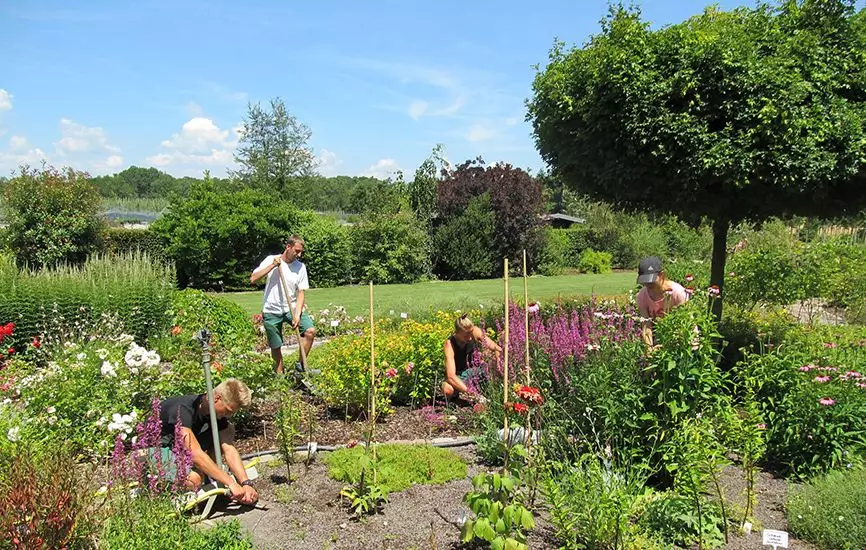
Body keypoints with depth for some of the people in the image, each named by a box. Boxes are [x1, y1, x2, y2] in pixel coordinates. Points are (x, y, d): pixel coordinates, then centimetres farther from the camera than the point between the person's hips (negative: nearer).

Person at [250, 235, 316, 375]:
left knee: (310, 331, -18)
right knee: (276, 346, 4)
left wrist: (297, 315, -14)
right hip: (272, 311, -2)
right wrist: (272, 266, -19)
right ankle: (279, 374, 26)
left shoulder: (301, 267, -1)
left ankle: (301, 364, -1)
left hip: (291, 308, 2)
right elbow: (253, 279, -11)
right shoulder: (271, 260, -4)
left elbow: (301, 293, -2)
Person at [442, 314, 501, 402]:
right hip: (458, 376, -3)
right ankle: (455, 395, 0)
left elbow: (497, 348, -14)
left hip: (474, 371, 3)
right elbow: (451, 376, -35)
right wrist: (471, 392, -44)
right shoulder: (450, 344, -27)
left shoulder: (476, 332, -17)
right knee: (447, 390, -37)